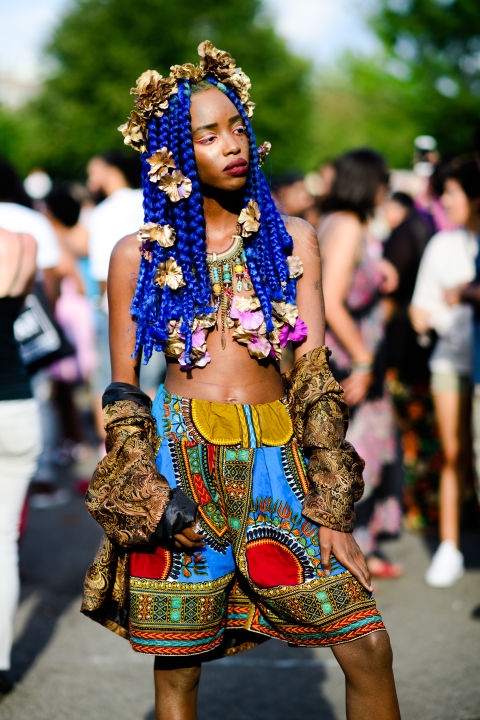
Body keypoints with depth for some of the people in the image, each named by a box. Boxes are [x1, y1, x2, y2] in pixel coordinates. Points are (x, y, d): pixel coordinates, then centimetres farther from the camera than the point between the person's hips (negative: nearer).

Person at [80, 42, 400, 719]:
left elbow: (313, 373, 4)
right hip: (181, 454, -1)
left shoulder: (291, 239, 9)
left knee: (367, 646, -5)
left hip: (275, 459, 1)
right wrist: (145, 500, -7)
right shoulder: (139, 253, 5)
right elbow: (122, 388, 6)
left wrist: (333, 512, -2)